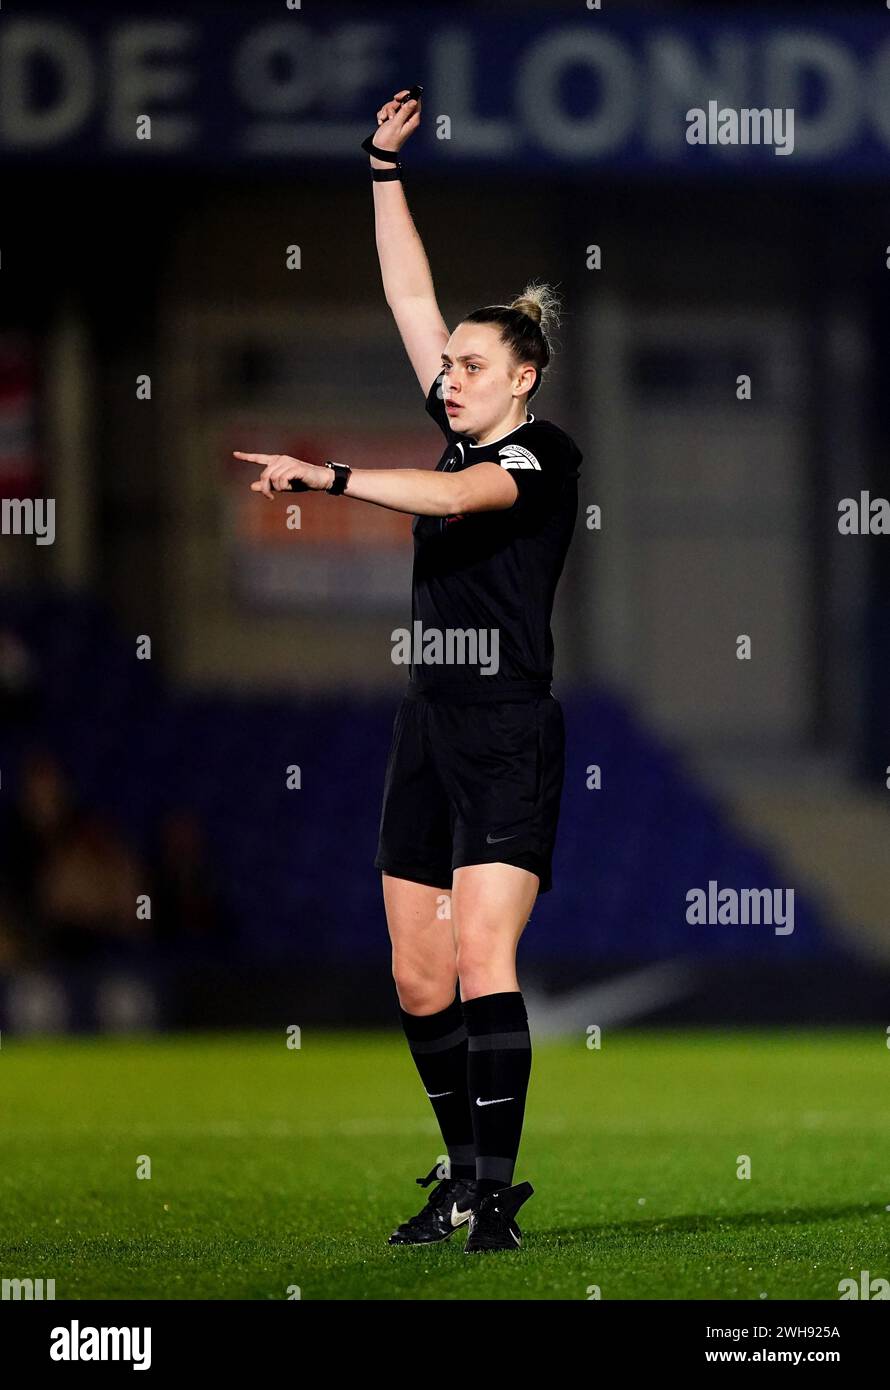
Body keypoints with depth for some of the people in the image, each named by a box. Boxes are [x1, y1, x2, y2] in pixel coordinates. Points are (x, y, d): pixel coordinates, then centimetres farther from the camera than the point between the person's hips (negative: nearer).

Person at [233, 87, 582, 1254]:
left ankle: (497, 1193, -19)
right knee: (418, 983, 7)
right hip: (428, 726, 8)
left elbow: (455, 498, -25)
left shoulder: (545, 453, -6)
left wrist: (326, 477, -31)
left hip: (509, 735, -8)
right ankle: (465, 1177, 17)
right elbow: (409, 295, 16)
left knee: (481, 963, -17)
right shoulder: (461, 434, 13)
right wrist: (384, 170, 15)